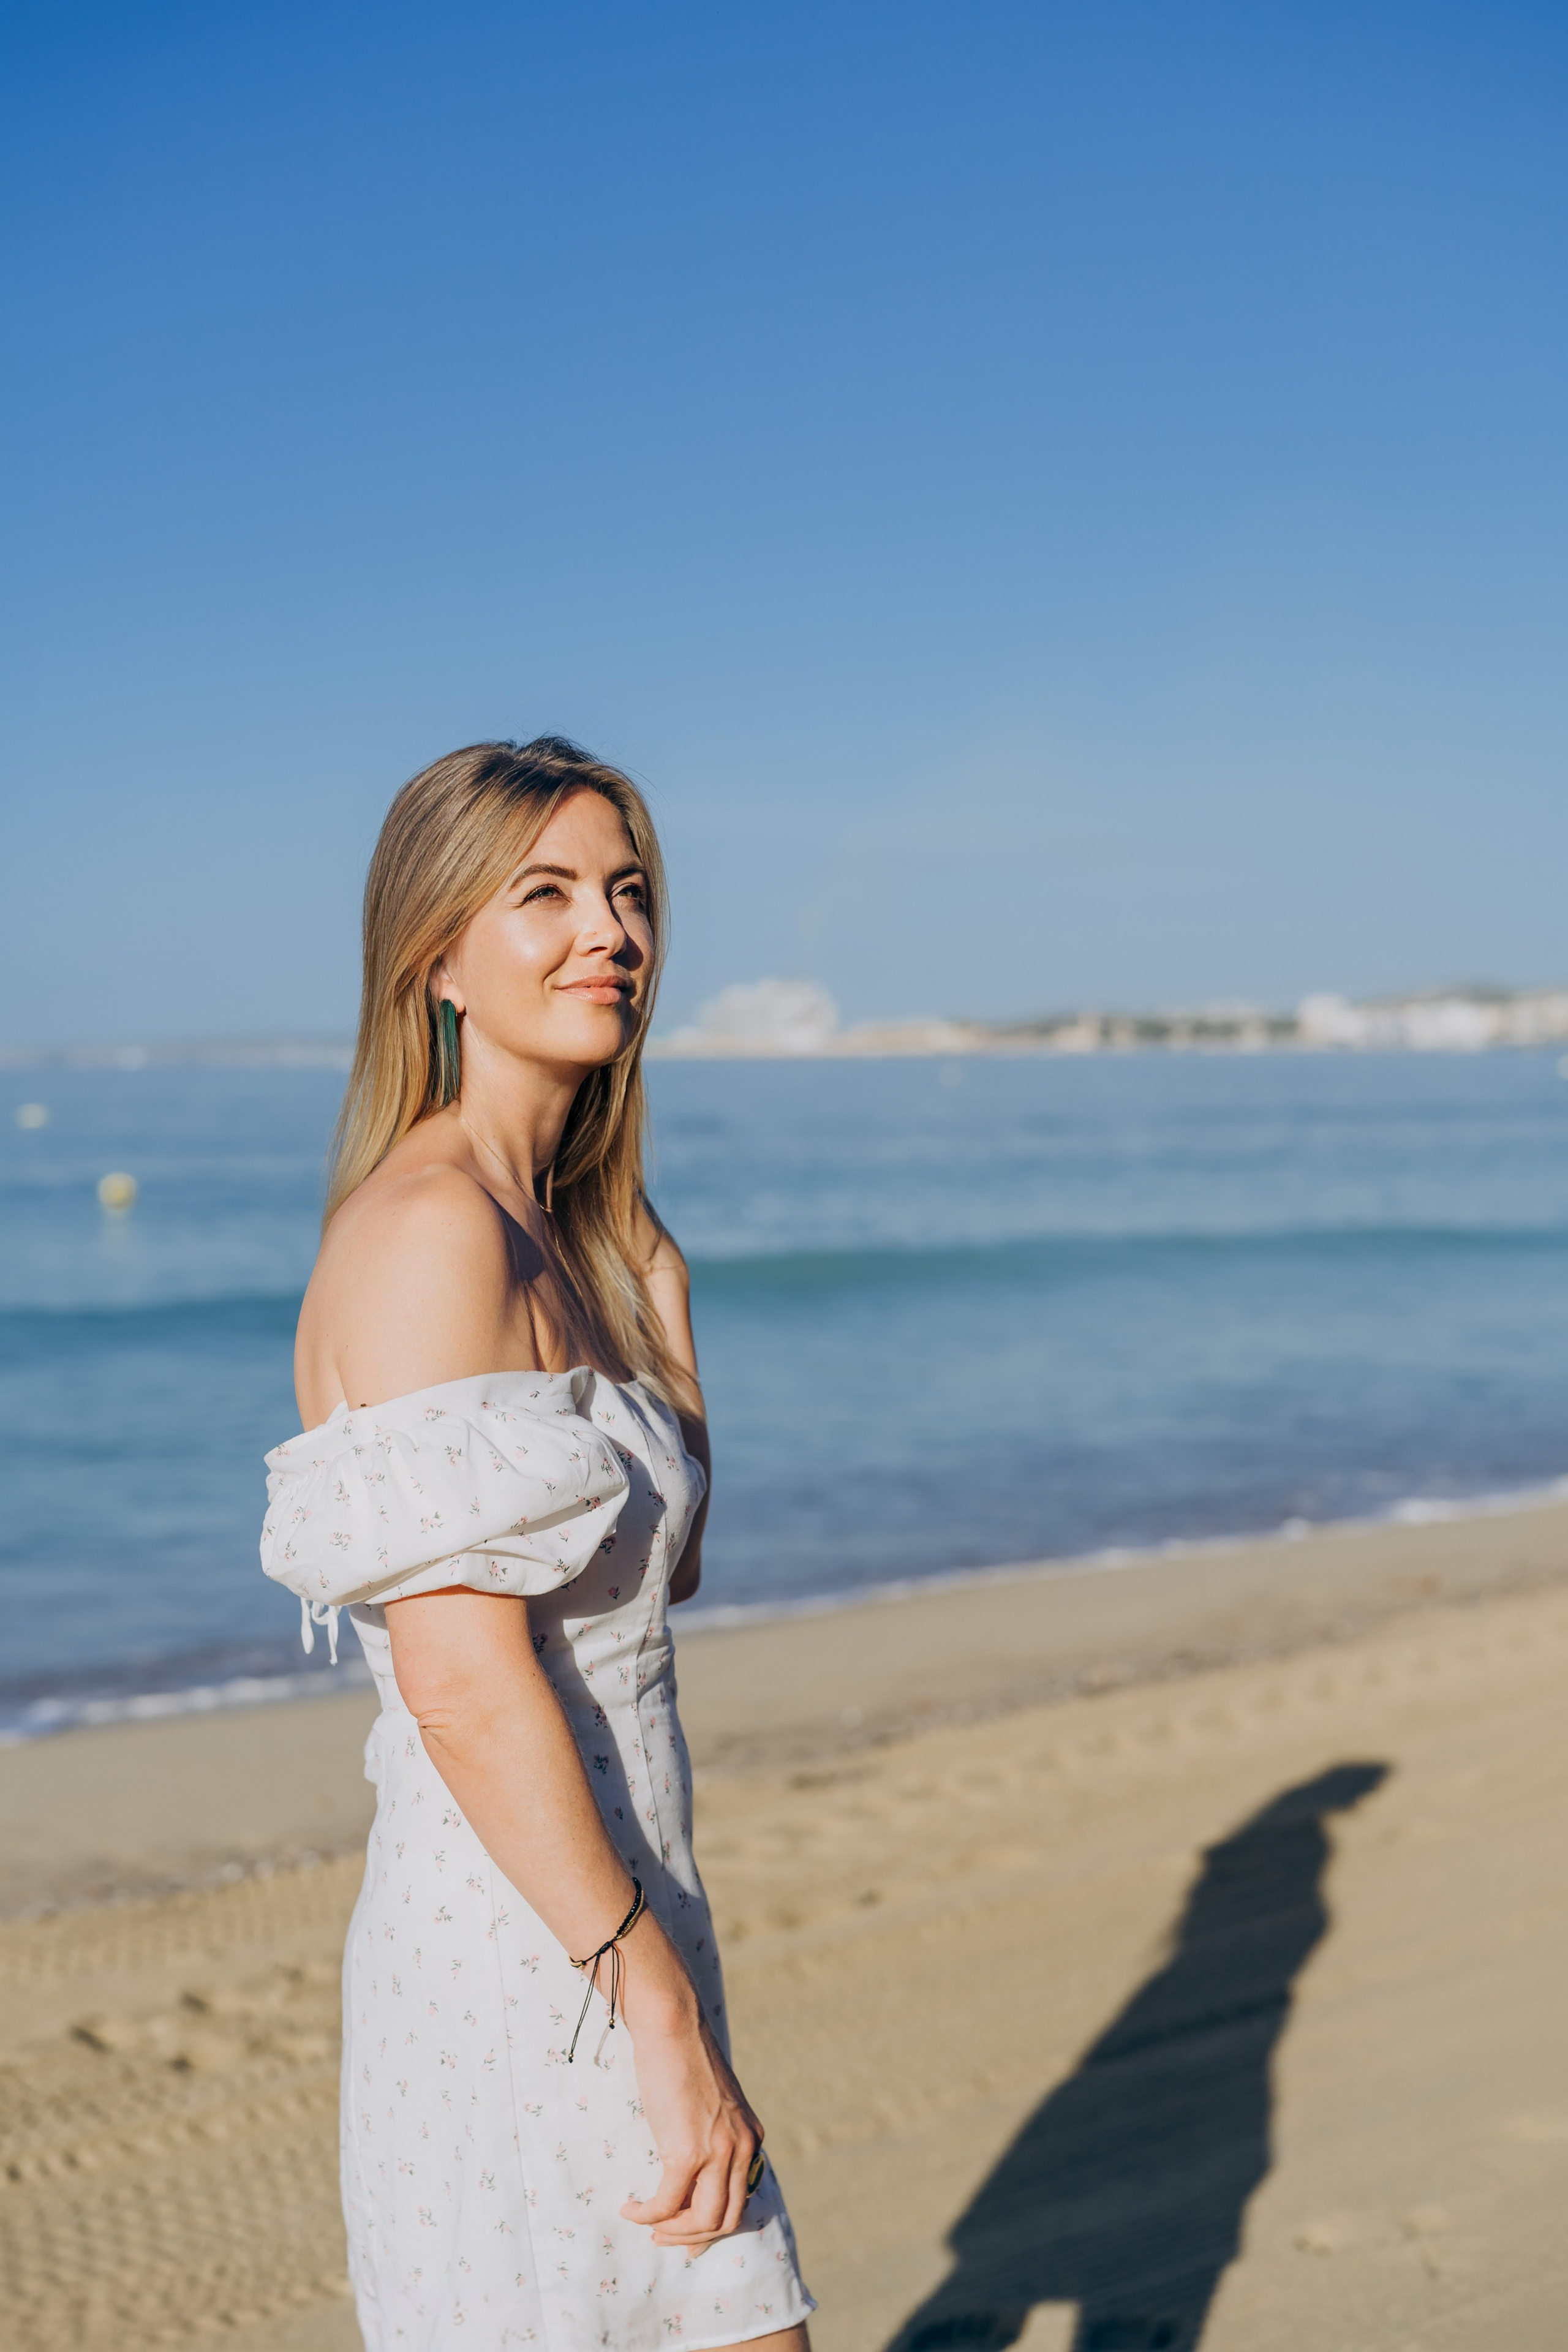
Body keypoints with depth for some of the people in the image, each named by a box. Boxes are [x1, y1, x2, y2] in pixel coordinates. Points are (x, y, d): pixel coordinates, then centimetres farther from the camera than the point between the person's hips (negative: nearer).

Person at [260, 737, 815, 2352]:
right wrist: (665, 2022, -19)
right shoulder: (429, 1232, -17)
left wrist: (660, 1299, 3)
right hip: (514, 1977, -9)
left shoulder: (578, 1235, 11)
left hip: (610, 1942, 9)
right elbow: (463, 1682, -23)